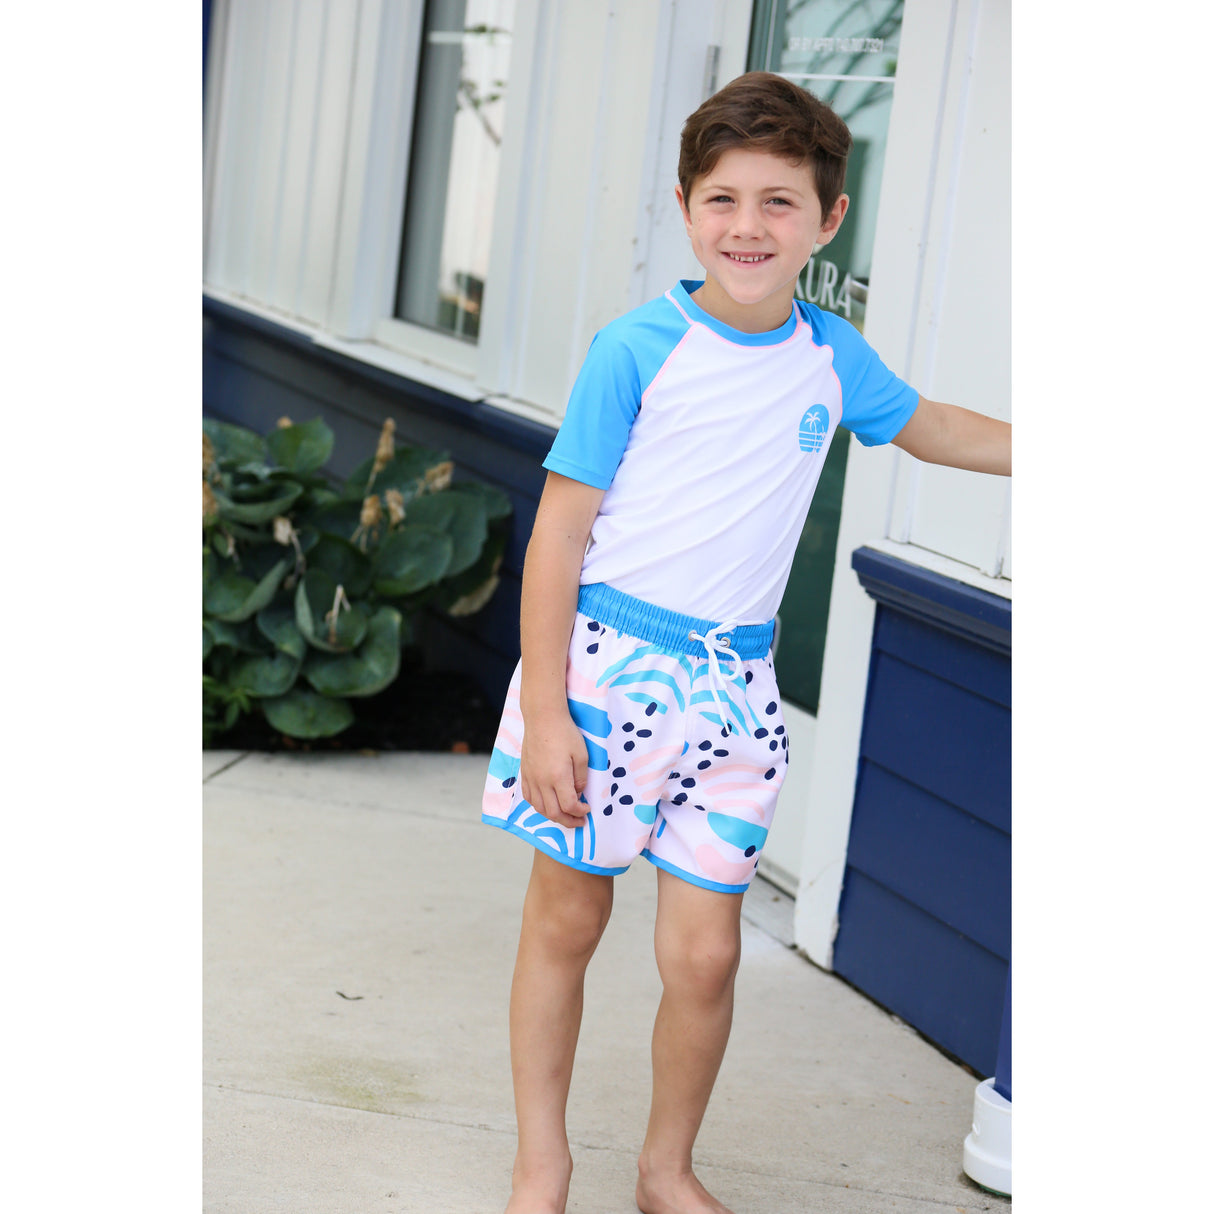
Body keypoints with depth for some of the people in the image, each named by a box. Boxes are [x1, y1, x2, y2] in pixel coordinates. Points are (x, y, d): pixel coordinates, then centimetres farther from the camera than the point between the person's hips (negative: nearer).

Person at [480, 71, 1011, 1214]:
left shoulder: (829, 355, 4)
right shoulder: (636, 349, -10)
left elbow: (921, 424, 26)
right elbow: (560, 529, -10)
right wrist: (543, 711, -14)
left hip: (732, 681, 3)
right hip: (606, 658, -3)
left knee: (704, 955, 3)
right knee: (565, 924, 8)